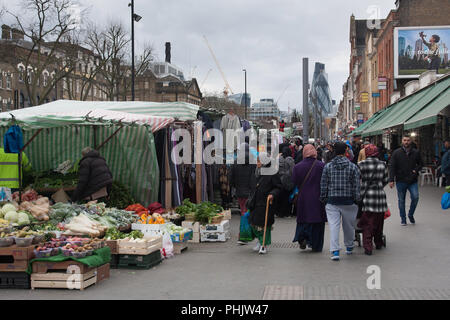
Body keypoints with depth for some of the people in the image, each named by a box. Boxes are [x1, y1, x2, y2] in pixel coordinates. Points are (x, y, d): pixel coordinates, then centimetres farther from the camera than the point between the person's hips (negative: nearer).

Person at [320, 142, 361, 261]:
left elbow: (323, 185, 3)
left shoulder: (328, 166, 0)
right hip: (348, 201, 0)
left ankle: (335, 250, -11)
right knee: (349, 225, 16)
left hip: (332, 201, 0)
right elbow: (356, 185, -3)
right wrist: (357, 199, 5)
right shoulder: (353, 167, -4)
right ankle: (349, 247, 32)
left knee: (333, 225, -2)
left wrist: (323, 198, 12)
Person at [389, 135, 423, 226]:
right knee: (401, 201, 7)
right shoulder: (396, 153, -1)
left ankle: (411, 214, 14)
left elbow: (420, 164, 17)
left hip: (413, 181, 1)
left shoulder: (416, 152, 5)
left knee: (415, 197, -11)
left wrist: (416, 170, -5)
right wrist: (391, 180, -10)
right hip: (400, 181, -1)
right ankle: (403, 219, 20)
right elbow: (391, 166, -3)